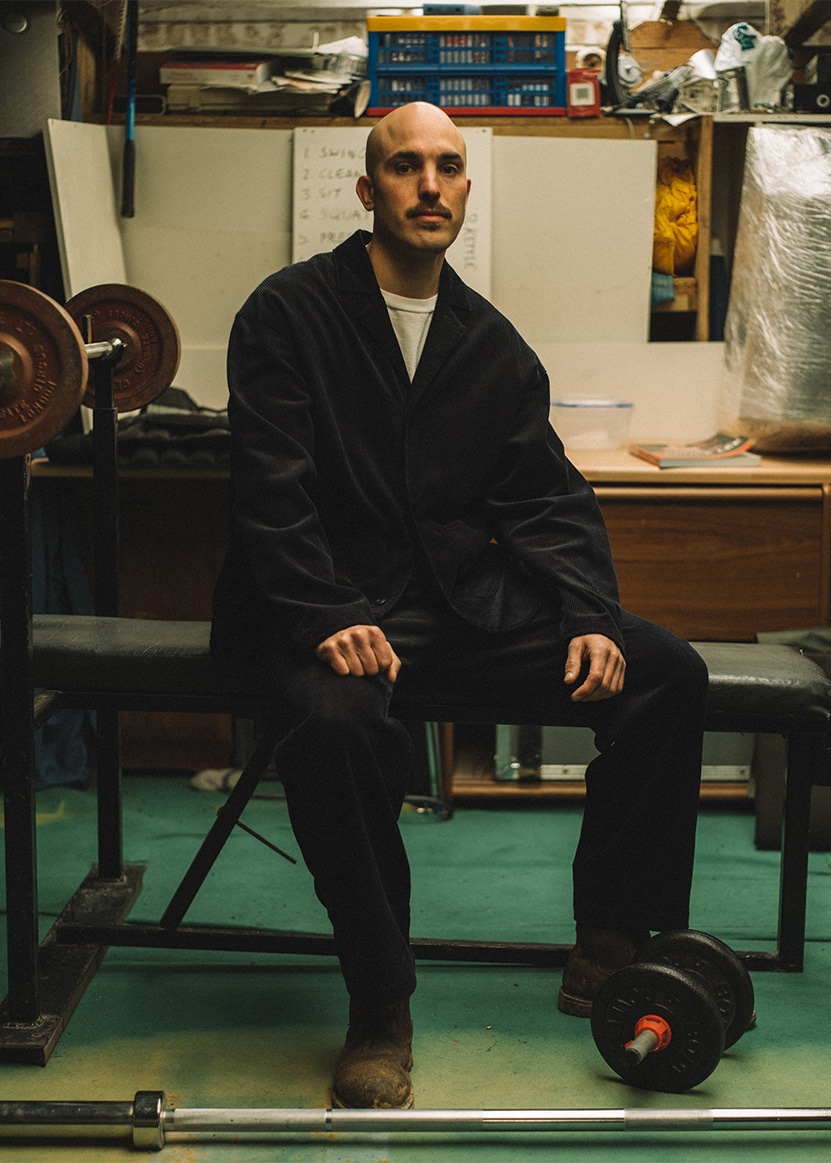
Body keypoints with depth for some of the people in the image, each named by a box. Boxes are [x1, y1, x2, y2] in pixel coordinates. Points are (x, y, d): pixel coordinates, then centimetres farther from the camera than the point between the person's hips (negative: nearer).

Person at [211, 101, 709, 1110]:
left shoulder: (494, 346, 14)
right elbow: (271, 493, -10)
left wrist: (589, 617, -7)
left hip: (461, 601, 5)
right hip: (331, 605, -5)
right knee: (339, 721, -38)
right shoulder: (289, 312, -1)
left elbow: (548, 498, 10)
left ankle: (610, 949, 2)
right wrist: (331, 619, -24)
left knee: (667, 675, -12)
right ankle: (379, 1010, -18)